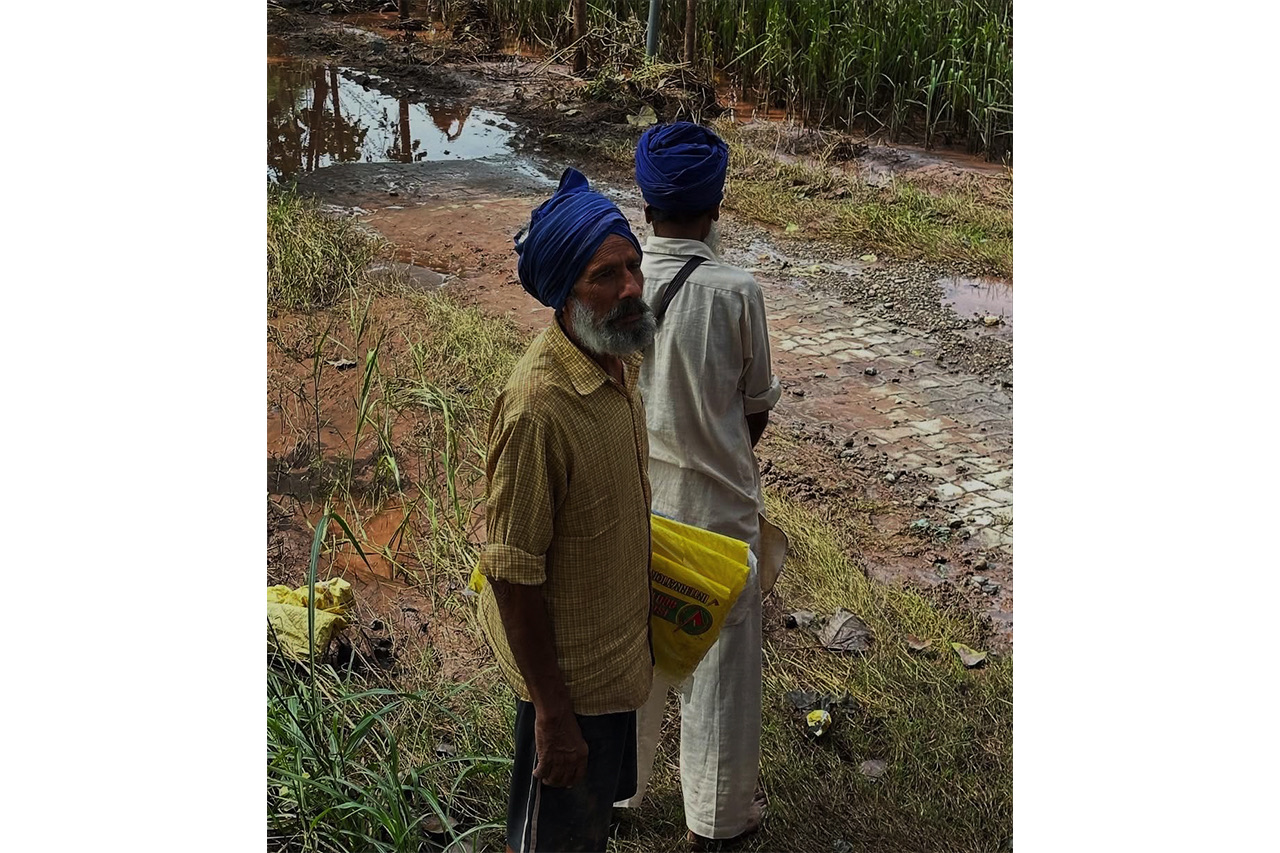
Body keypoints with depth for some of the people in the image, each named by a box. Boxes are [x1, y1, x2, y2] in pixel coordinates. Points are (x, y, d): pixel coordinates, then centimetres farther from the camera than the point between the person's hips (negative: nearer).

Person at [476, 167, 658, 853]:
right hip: (568, 667, -8)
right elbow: (512, 572, -27)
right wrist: (551, 711, -22)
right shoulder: (538, 406, -33)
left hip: (618, 641, 8)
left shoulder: (619, 358, -5)